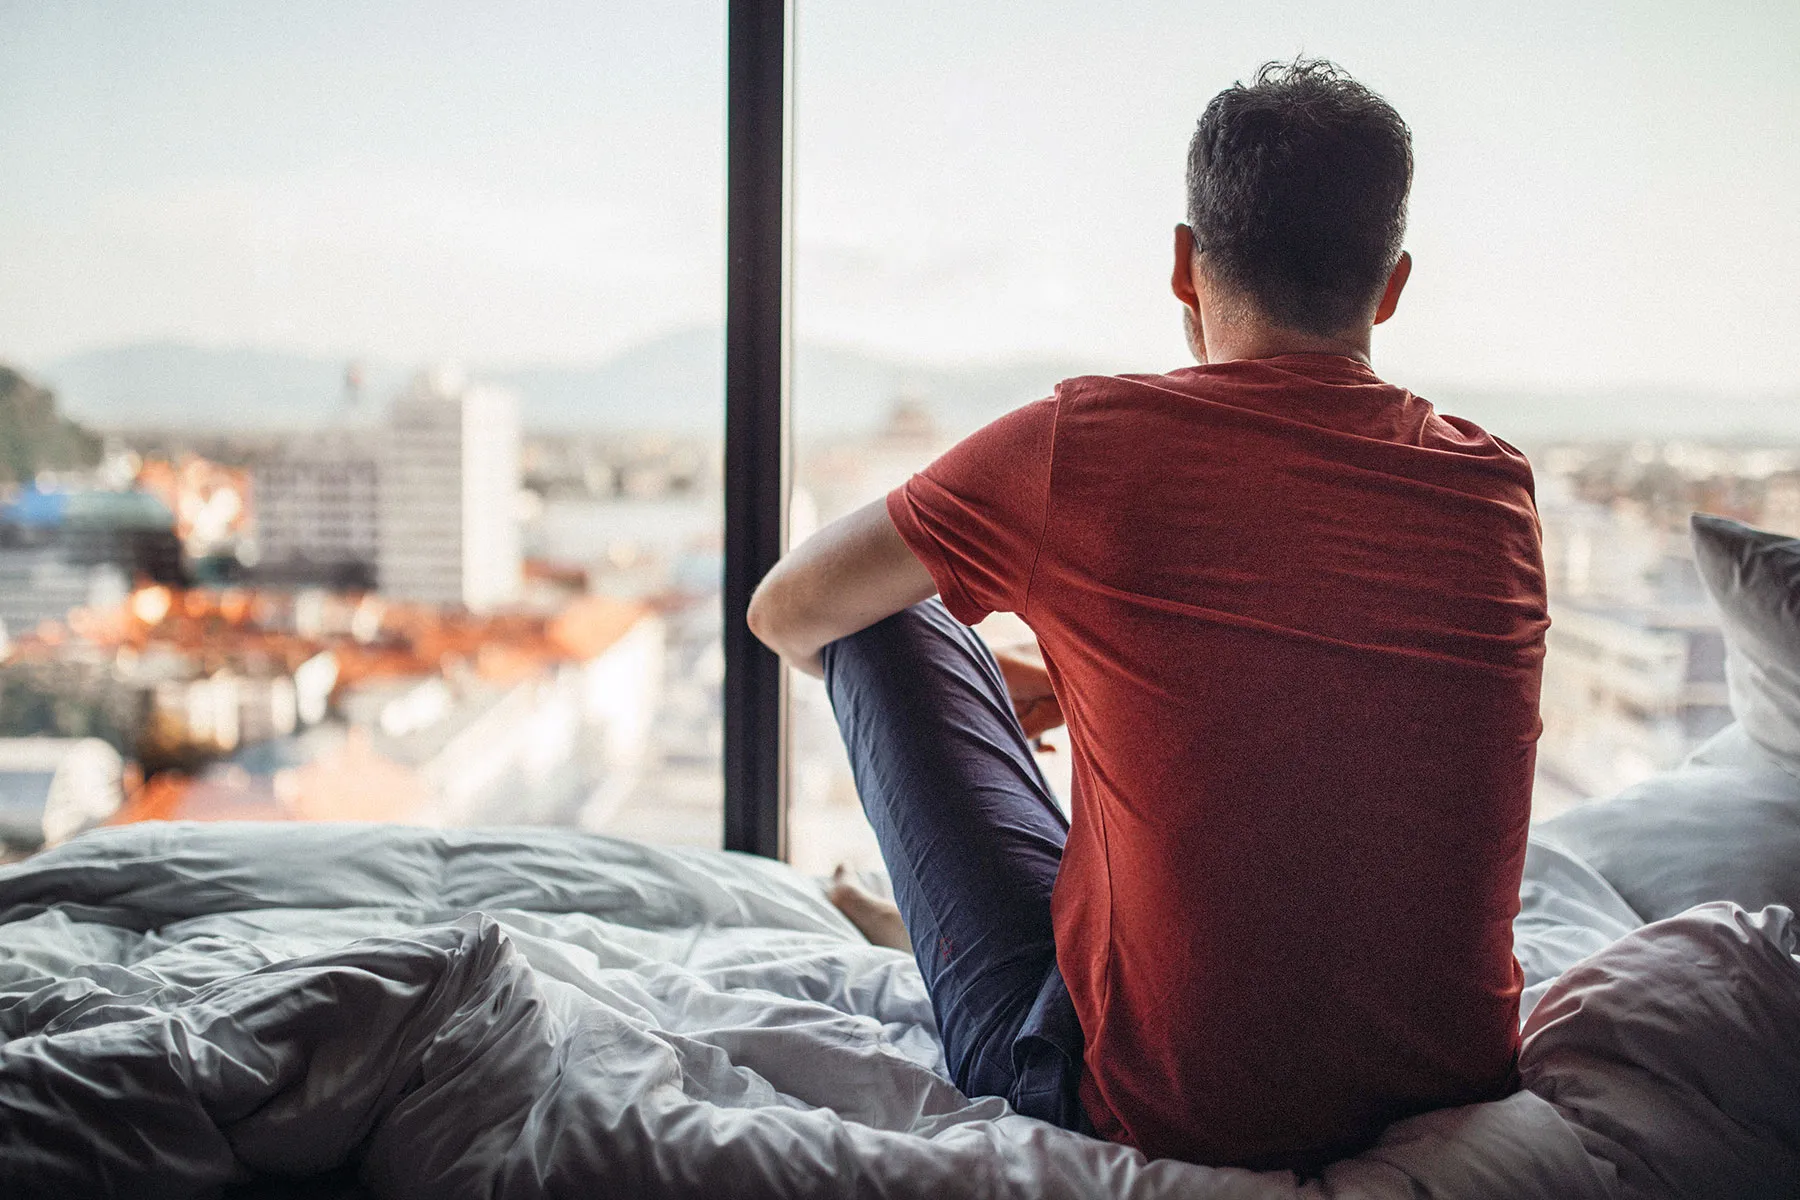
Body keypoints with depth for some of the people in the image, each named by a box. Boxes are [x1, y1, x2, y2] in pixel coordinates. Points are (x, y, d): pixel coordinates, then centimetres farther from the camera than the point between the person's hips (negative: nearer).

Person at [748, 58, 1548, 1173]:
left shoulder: (1089, 442, -14)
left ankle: (947, 921, 35)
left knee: (885, 625, 7)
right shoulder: (1498, 486, -1)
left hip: (1161, 1108, -4)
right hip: (1457, 1084, 5)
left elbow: (788, 610, 1)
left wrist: (958, 689, 23)